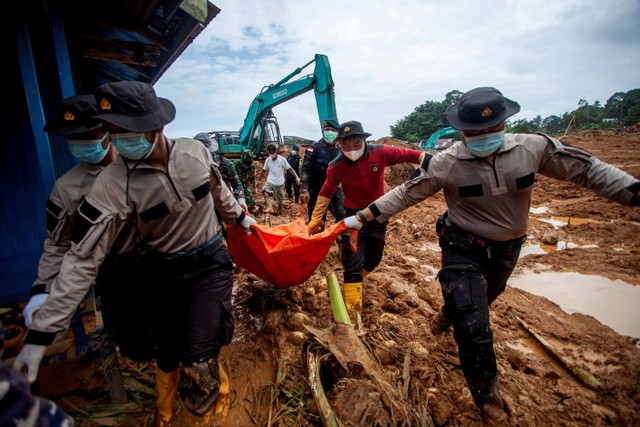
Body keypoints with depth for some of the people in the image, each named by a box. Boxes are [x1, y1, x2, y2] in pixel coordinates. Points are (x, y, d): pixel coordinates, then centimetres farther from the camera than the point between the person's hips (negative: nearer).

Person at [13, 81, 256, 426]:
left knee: (198, 362, -4)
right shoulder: (111, 185, -19)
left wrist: (240, 216, 24)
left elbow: (219, 191, 8)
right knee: (167, 352, 15)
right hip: (163, 275, 0)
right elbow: (83, 258, -17)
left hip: (211, 262, 1)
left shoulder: (195, 151, -12)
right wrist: (41, 332, -17)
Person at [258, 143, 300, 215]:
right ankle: (269, 207, -42)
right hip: (270, 182, 2)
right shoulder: (267, 160, -2)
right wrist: (258, 179, 14)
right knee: (265, 191, -30)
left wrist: (296, 177, -15)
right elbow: (263, 170, 10)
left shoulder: (282, 159, -11)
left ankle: (280, 213, 30)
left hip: (279, 183, -2)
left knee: (279, 200, 8)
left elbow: (290, 169, -6)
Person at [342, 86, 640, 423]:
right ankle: (487, 397, 20)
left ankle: (448, 315, 64)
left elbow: (587, 169, -4)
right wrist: (363, 217, -16)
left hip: (507, 248, 5)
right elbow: (406, 194, -14)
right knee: (474, 327, -5)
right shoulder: (445, 164, -20)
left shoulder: (533, 148, -14)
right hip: (464, 249, -4)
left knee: (482, 300, 30)